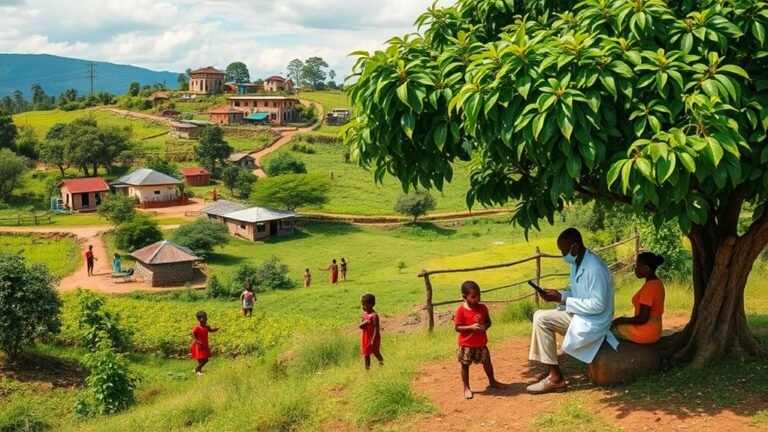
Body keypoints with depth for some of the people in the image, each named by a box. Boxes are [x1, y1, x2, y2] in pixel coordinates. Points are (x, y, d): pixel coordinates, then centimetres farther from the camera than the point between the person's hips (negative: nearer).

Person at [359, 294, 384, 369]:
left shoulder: (374, 315, -20)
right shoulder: (364, 314, 3)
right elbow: (360, 326, 2)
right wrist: (364, 322, -21)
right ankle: (367, 368, 28)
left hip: (373, 338, -8)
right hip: (366, 337, 8)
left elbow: (376, 328, -22)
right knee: (366, 354, 17)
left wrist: (373, 340, -26)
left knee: (375, 352, 3)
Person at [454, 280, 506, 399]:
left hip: (481, 343, 4)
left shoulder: (483, 308, -2)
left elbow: (488, 321, 9)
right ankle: (466, 388, 21)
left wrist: (485, 327, -14)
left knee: (487, 362, 18)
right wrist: (471, 327, -27)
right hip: (466, 344, -4)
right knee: (465, 365, 7)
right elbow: (457, 328, -15)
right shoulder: (461, 310, -16)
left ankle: (492, 382, 40)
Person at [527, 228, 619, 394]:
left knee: (542, 320, -18)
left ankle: (555, 378, -10)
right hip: (579, 315, 10)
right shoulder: (577, 263, 6)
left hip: (592, 322, -10)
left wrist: (562, 299, -23)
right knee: (540, 316, 0)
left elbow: (598, 305, -26)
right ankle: (553, 373, 0)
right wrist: (559, 295, -4)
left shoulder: (594, 268, -24)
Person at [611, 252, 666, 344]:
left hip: (645, 333, -9)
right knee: (616, 324, 20)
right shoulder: (657, 283, 6)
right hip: (653, 330, 9)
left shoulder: (649, 286, -23)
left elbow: (642, 318, -24)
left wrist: (621, 320, -11)